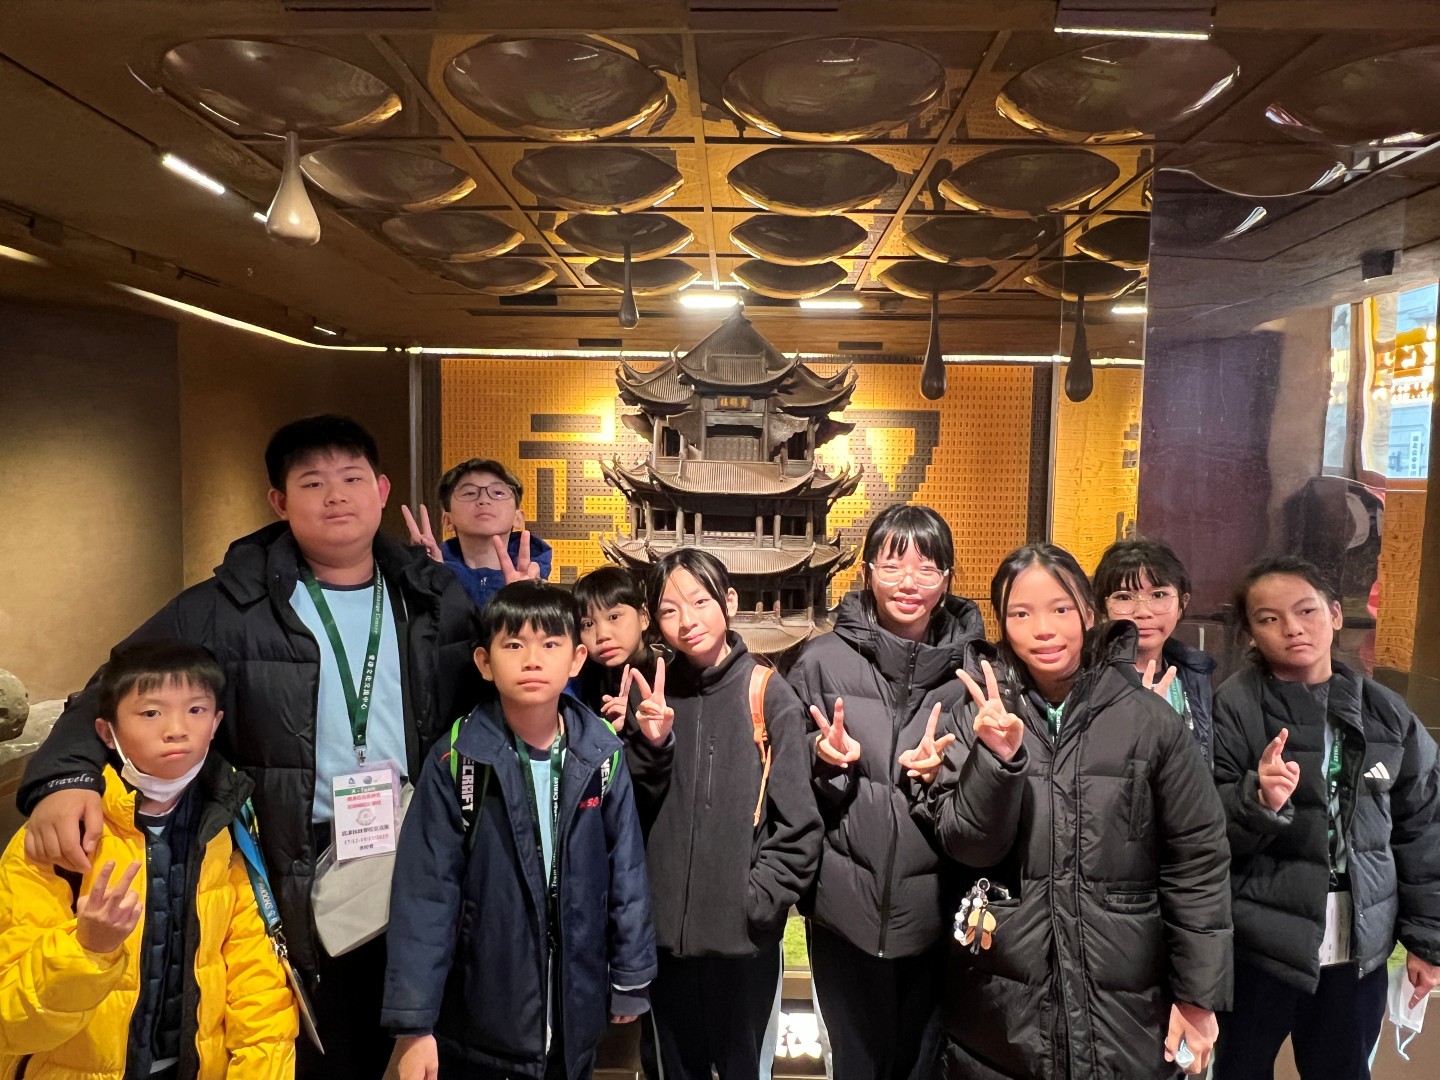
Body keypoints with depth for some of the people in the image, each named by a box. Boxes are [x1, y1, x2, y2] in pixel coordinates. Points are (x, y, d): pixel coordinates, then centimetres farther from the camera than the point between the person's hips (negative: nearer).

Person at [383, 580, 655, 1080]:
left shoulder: (603, 756, -7)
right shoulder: (456, 761, -13)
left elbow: (626, 870, 0)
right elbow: (424, 892, -13)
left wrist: (630, 979, 4)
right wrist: (414, 1022, -14)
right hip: (479, 1017, -1)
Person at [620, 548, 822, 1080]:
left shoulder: (769, 696, -9)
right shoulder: (657, 693, 3)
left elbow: (799, 826, -8)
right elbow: (634, 811, 1)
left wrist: (756, 902, -11)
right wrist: (652, 744, -14)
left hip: (742, 937, -3)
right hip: (666, 930, 4)